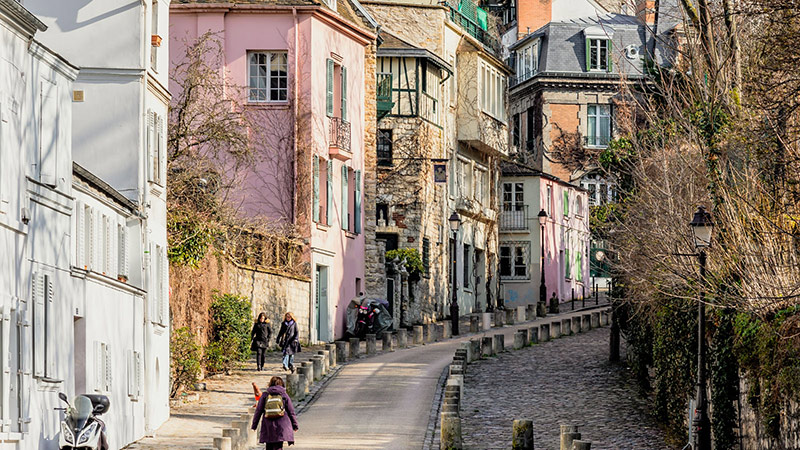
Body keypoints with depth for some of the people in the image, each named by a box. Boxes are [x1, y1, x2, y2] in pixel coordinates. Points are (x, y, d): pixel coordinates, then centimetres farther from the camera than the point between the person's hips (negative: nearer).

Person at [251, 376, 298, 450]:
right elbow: (291, 411, 6)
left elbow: (258, 411, 5)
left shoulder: (265, 395, 3)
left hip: (268, 426, 1)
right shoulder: (284, 396, 1)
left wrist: (254, 425, 12)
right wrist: (295, 425, 16)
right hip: (281, 426, -1)